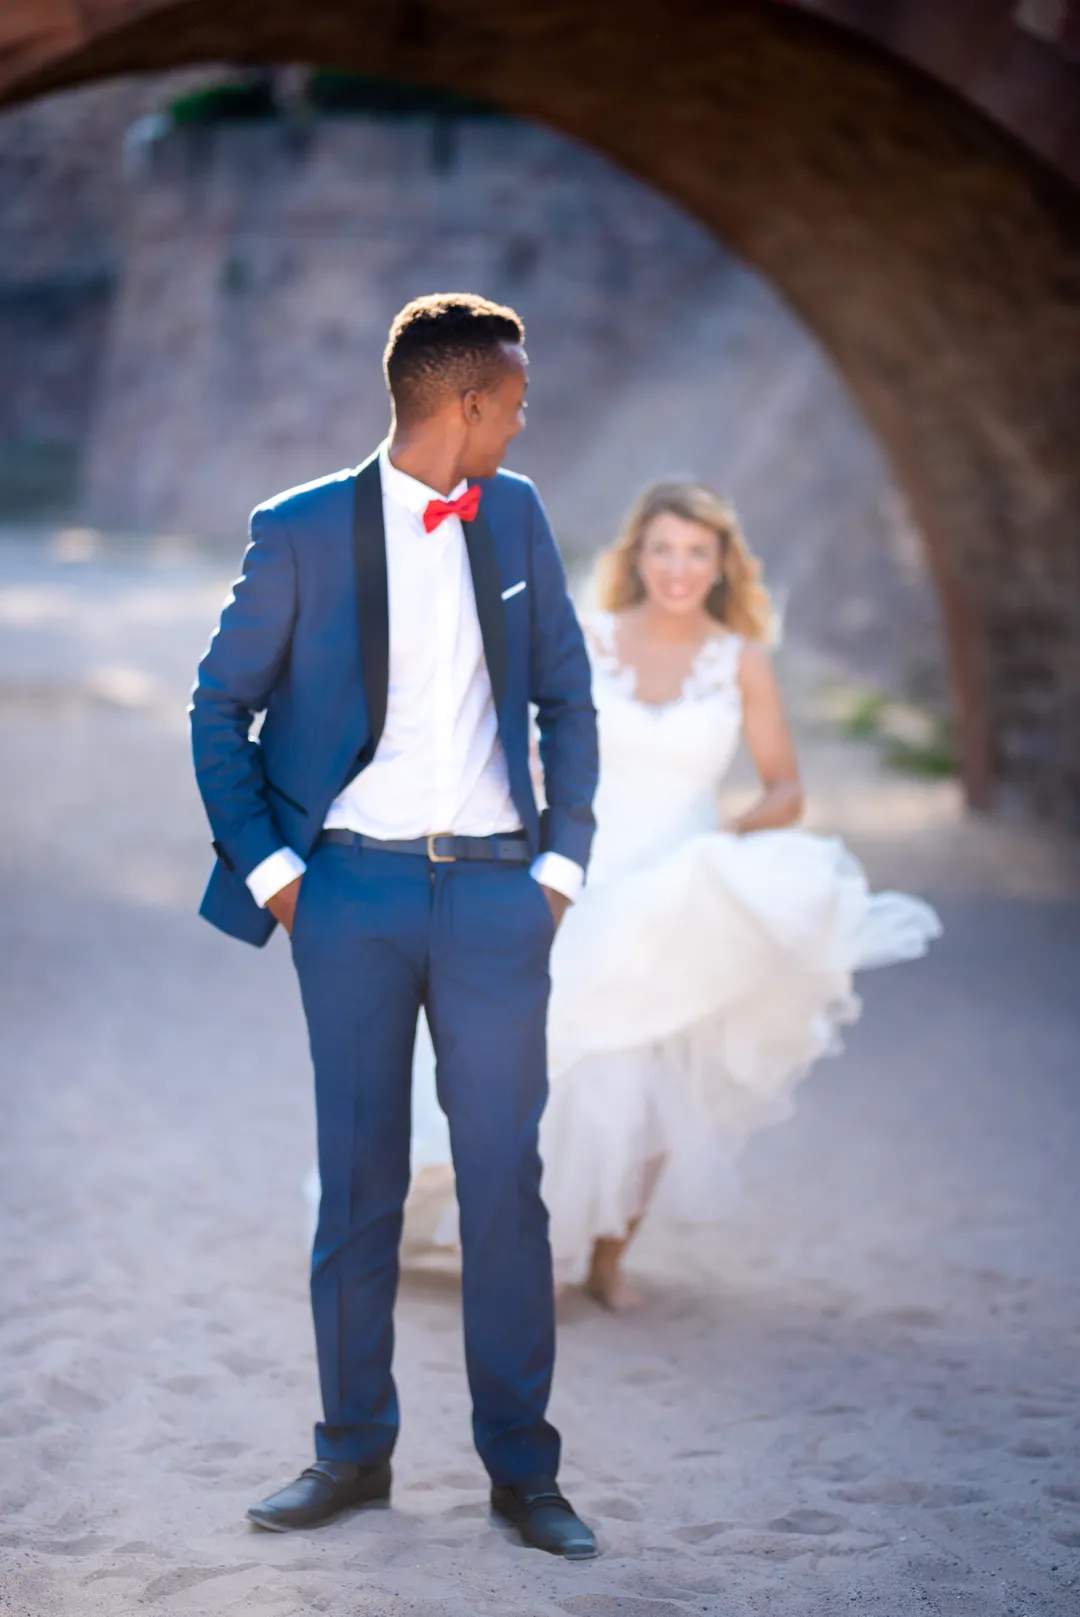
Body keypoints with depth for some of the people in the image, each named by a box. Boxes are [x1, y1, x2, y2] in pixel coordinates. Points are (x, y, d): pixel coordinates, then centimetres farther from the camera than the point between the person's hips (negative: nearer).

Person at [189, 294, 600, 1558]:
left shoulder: (515, 517, 8)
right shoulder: (301, 532, -3)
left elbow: (565, 695, 15)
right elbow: (219, 706, 4)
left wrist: (564, 854, 7)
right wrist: (266, 864, -3)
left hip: (493, 893, 2)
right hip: (354, 893, -2)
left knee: (506, 1181, 2)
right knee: (357, 1182, 5)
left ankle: (521, 1466, 12)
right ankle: (353, 1451, 19)